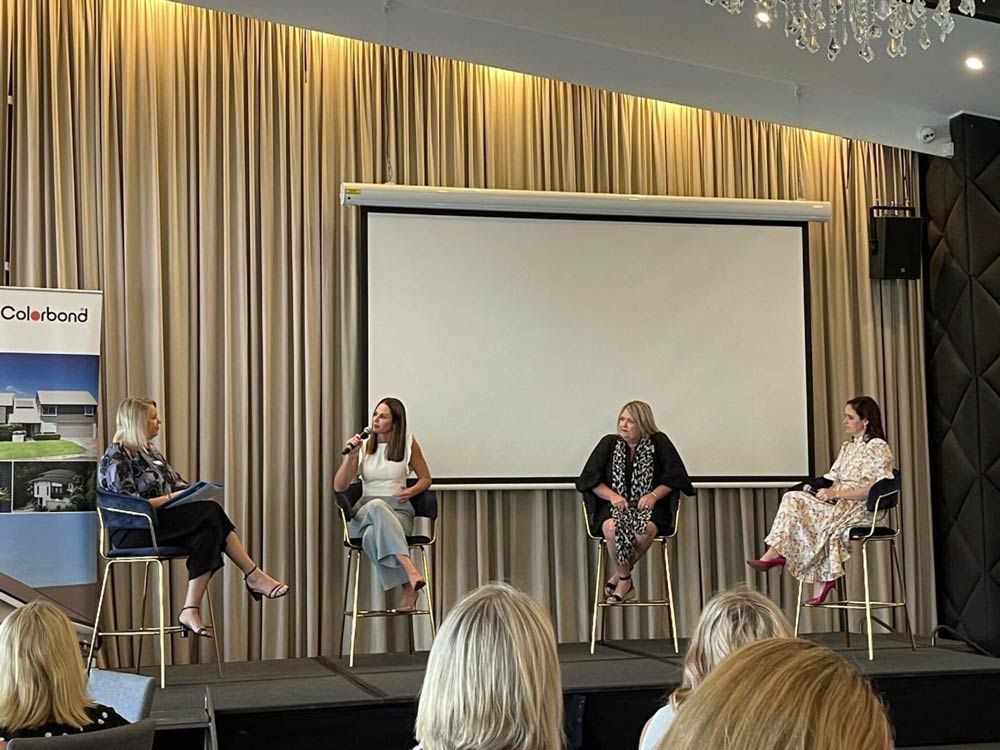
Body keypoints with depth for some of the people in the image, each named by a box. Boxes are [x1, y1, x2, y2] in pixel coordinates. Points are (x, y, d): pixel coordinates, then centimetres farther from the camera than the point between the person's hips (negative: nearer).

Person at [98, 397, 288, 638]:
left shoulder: (150, 451, 18)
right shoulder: (115, 458, -9)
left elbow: (177, 483, 21)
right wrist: (170, 498, -21)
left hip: (158, 523, 9)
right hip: (132, 532, -9)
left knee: (207, 535, -24)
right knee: (211, 511, -24)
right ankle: (253, 576, -20)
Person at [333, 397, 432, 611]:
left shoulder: (408, 444, 6)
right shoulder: (362, 446, 9)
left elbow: (425, 479, 16)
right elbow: (339, 487, 2)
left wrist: (411, 491, -6)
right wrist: (351, 456, -10)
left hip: (399, 511, -1)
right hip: (365, 513, 1)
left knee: (373, 535, -39)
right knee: (377, 505, -40)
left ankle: (408, 588, -37)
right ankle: (410, 570, -53)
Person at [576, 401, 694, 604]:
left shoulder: (659, 442, 4)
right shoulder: (609, 443, 8)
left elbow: (675, 475, 3)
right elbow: (589, 478, 7)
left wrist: (654, 495, -12)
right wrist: (612, 496, -9)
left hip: (648, 505, -1)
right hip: (616, 505, 1)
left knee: (644, 530, -37)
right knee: (612, 528, -35)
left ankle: (620, 577, -10)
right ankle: (626, 580, -12)